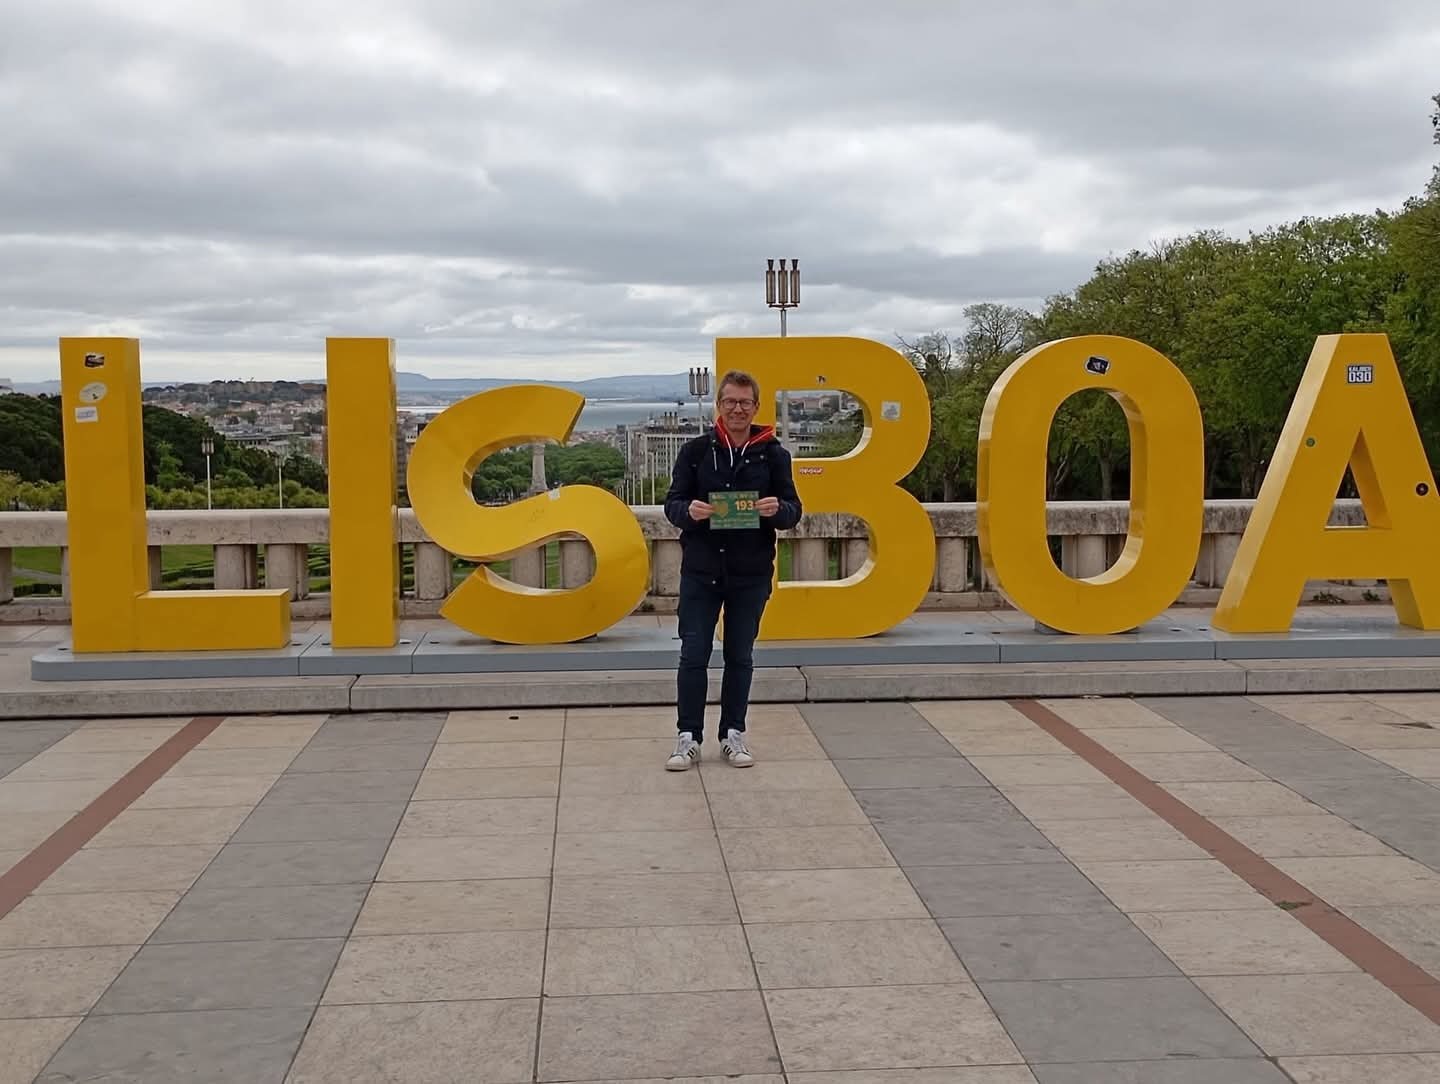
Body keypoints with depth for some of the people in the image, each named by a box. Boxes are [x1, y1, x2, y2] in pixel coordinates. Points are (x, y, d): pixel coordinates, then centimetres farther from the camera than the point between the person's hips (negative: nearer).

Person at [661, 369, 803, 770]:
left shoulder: (774, 454, 3)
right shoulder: (696, 450, 2)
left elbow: (793, 510, 3)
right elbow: (672, 503, 1)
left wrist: (777, 509, -21)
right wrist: (689, 511, -22)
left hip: (751, 574, 1)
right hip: (700, 570, 0)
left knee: (740, 657, 9)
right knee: (693, 655, 0)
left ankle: (733, 734, 20)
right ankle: (688, 737, 8)